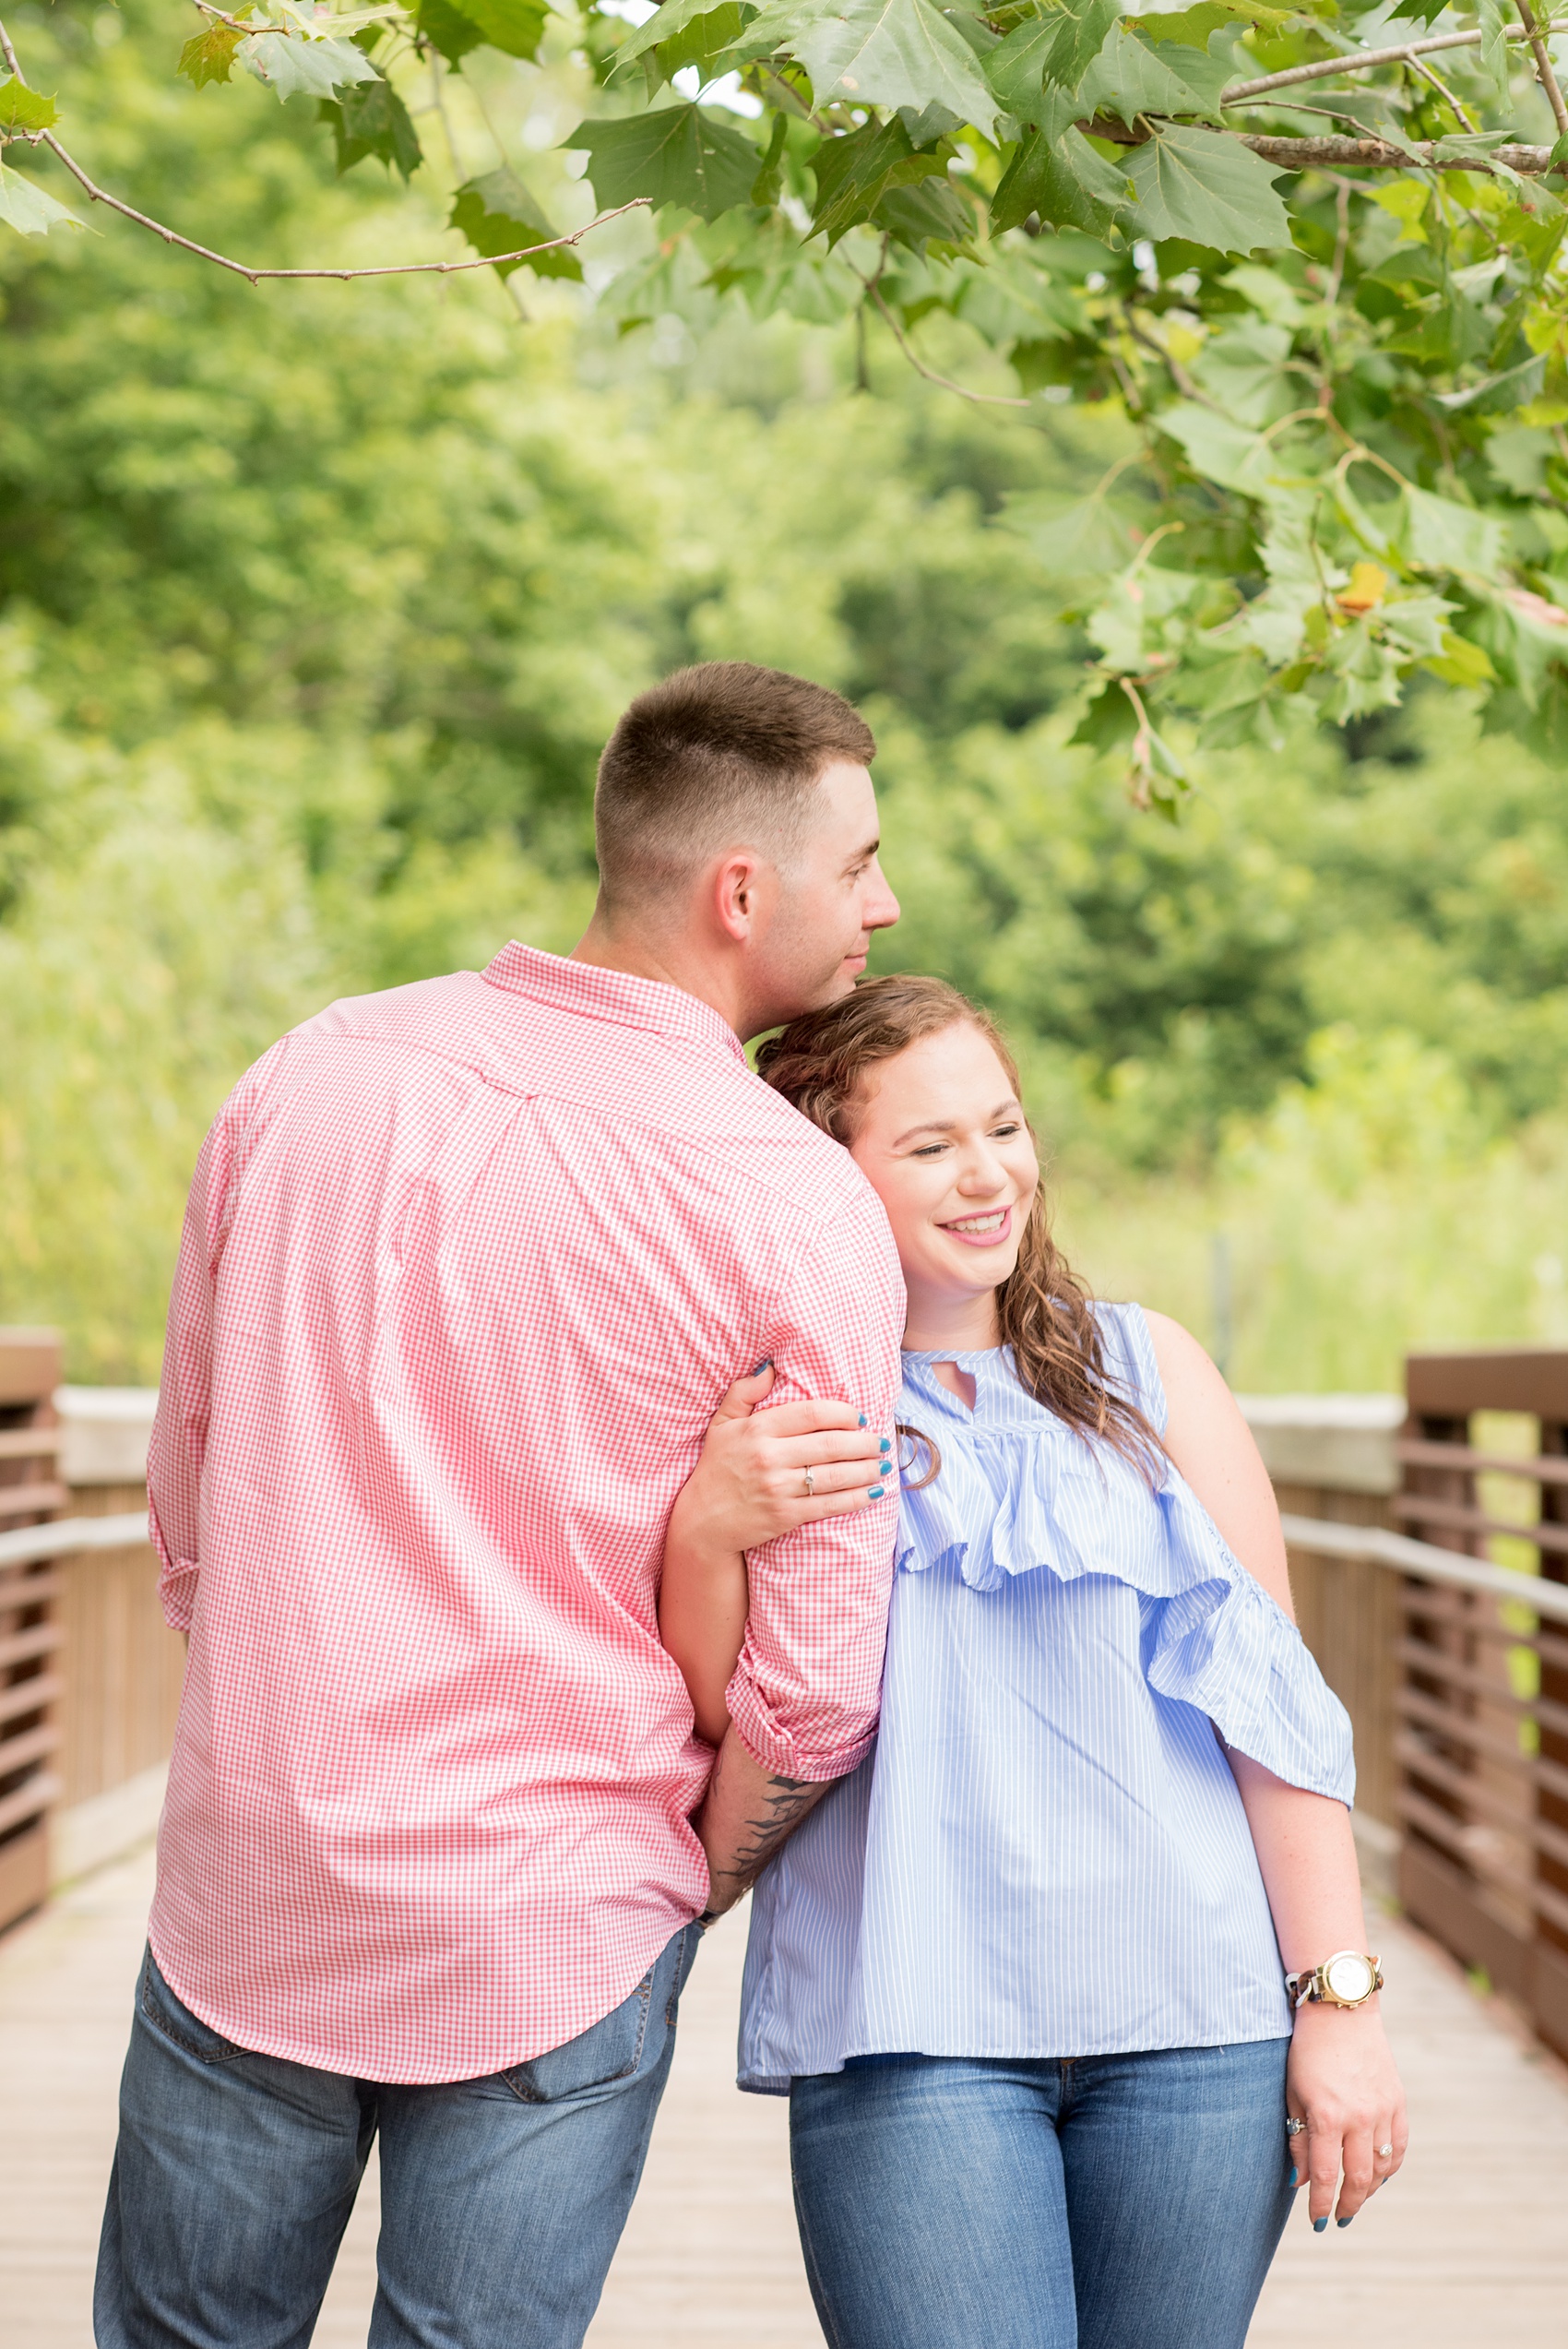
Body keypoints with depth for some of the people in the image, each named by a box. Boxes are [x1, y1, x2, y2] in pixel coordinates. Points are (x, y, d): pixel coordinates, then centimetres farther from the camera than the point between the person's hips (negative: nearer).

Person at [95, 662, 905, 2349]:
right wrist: (686, 1882, 7)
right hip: (549, 1944, -4)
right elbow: (815, 1679, -12)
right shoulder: (799, 1209, -13)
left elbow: (187, 1488, 9)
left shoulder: (311, 1072, 0)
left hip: (240, 1908, 4)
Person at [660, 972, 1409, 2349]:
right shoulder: (764, 1419, 5)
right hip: (913, 2031, -2)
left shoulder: (1145, 1372, 9)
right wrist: (704, 1533, -19)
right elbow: (713, 1724, -2)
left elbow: (1276, 1705, 8)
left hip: (1198, 2024, 2)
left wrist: (1340, 1999, 2)